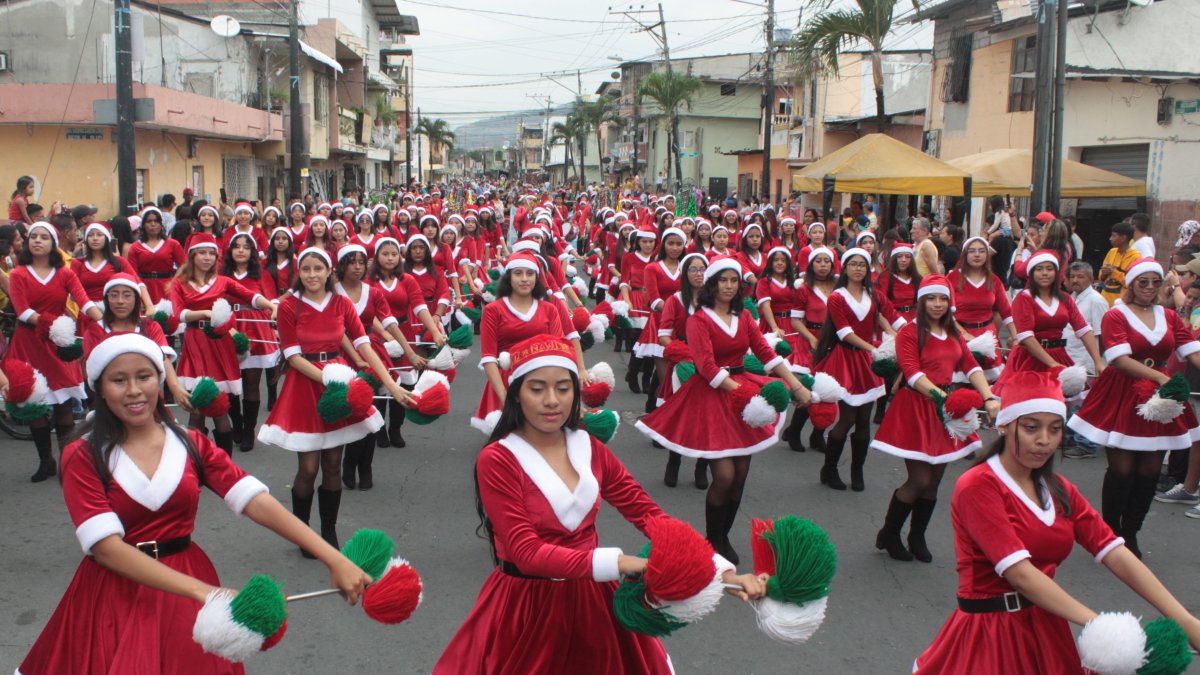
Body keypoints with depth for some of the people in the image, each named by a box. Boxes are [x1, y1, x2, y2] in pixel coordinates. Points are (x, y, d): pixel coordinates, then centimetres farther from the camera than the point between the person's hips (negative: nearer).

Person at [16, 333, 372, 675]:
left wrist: (332, 558, -26)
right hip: (113, 597, -2)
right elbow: (106, 546, -20)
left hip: (187, 584, 2)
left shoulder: (191, 445, 0)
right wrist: (202, 590, -33)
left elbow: (256, 500, -13)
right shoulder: (82, 458, -8)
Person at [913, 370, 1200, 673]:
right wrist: (1099, 625, -31)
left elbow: (1117, 555, -4)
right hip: (990, 633, -6)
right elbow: (1019, 573, -24)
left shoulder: (1059, 490, 7)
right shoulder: (976, 486, -14)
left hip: (1046, 629, 6)